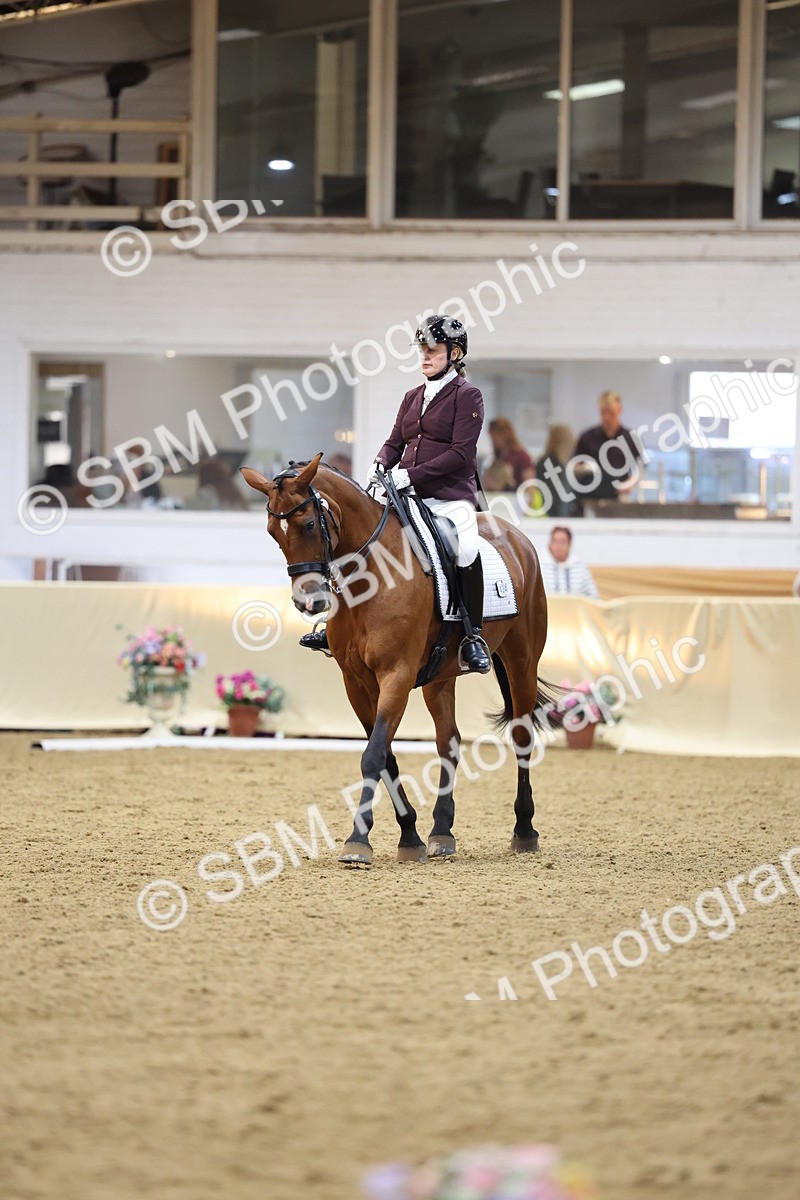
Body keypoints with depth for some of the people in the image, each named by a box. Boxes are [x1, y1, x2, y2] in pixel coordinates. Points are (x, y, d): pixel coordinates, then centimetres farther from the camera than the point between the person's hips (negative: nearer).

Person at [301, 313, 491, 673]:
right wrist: (380, 465, -4)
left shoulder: (467, 396, -1)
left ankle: (472, 637, -25)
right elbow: (395, 442, 20)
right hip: (406, 495, 7)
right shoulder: (412, 397, 20)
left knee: (466, 549, -34)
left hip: (450, 496, -7)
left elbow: (460, 454, -10)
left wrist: (410, 475, -18)